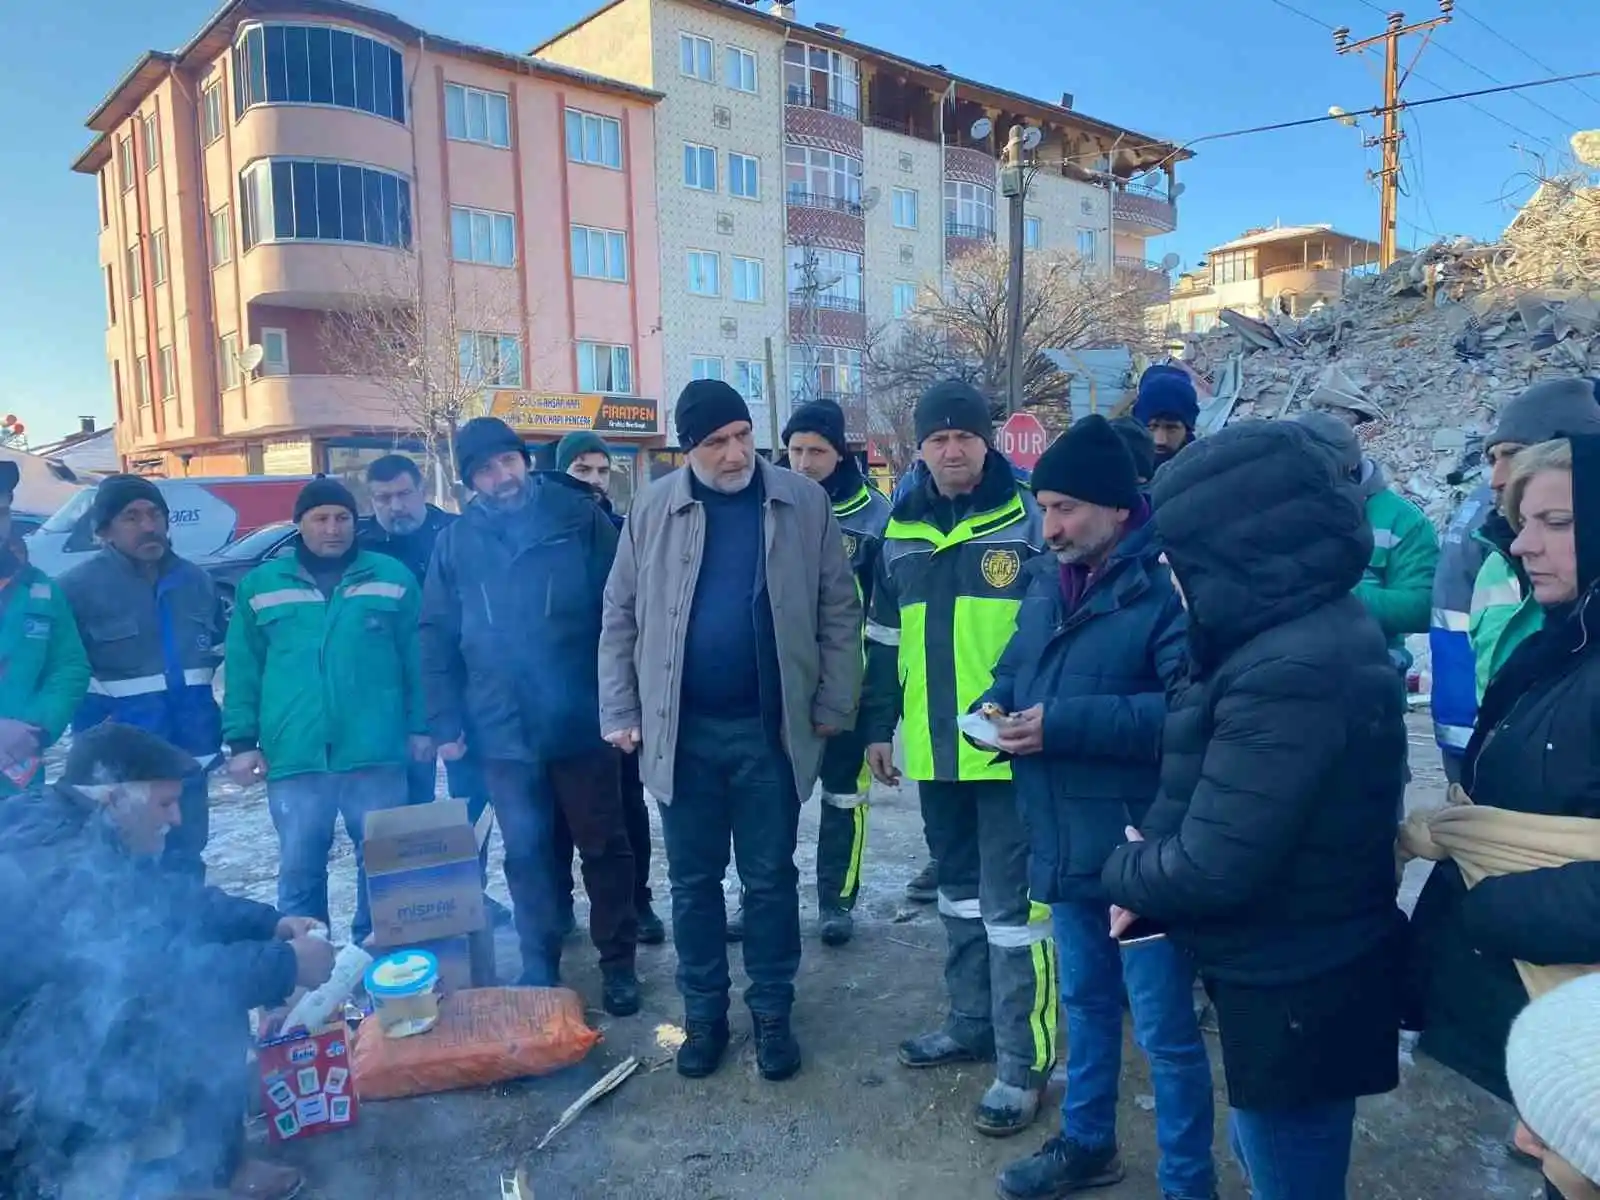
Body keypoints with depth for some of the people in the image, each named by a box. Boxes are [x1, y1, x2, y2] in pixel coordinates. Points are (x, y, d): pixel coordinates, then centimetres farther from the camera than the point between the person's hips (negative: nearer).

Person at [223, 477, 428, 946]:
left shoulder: (392, 577, 5)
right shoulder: (260, 585, 7)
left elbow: (416, 659, 7)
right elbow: (242, 671, 8)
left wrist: (420, 726, 3)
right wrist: (242, 741, 3)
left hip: (376, 752, 0)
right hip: (294, 756, 1)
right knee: (299, 868, 8)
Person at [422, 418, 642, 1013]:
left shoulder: (581, 519, -4)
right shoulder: (455, 543, 4)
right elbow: (437, 639, 7)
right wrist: (446, 724, 3)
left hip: (583, 722, -2)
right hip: (503, 731, 3)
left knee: (604, 847, 10)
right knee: (526, 855, 14)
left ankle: (618, 962, 26)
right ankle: (539, 967, 30)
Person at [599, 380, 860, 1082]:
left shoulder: (803, 502, -4)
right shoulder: (655, 509, -1)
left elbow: (840, 612, 0)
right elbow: (620, 616, 3)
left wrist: (835, 705, -3)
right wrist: (620, 713, -1)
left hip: (770, 729, -1)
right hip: (681, 730, 1)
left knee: (770, 879, 11)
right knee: (693, 881, 13)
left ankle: (772, 1013, 28)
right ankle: (703, 1013, 30)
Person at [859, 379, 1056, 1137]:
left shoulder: (1029, 521, -5)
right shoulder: (900, 533, 9)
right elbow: (884, 640, 14)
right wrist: (877, 725, 12)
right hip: (936, 747, 6)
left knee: (1012, 900, -1)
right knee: (959, 888, 18)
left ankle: (1023, 1061, 11)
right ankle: (974, 1019, 34)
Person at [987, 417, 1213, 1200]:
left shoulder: (1166, 583, -18)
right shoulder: (1048, 580, 8)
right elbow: (1015, 670, 20)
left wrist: (1065, 724, -27)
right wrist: (996, 708, -3)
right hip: (1066, 843, 8)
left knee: (1164, 1030, 7)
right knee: (1085, 1002, 24)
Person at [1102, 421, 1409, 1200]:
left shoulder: (1291, 673, -31)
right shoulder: (1310, 632, 2)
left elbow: (1211, 868, -29)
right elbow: (1209, 800, 8)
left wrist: (1126, 870, -9)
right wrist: (1153, 871, -7)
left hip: (1295, 997, -9)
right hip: (1298, 978, 9)